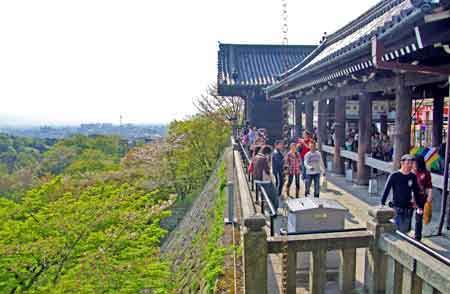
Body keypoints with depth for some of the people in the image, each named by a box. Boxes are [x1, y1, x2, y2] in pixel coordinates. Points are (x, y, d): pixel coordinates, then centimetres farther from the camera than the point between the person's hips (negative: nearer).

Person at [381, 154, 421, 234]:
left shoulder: (413, 177, 4)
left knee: (406, 230, 7)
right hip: (397, 208, -4)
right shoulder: (394, 176, -8)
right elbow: (386, 190, -5)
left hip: (408, 209, 4)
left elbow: (416, 192, 14)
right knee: (399, 230, -9)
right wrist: (382, 204, -9)